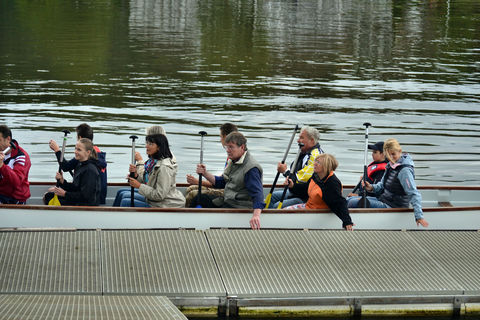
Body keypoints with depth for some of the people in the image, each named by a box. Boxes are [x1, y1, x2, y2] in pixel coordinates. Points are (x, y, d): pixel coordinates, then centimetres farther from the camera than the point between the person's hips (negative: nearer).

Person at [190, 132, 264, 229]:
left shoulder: (251, 168, -22)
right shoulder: (233, 161, 9)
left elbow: (257, 193, -32)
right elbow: (220, 183, 17)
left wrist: (256, 215, -48)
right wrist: (205, 173, 0)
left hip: (240, 208, -10)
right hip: (227, 202, 10)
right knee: (200, 198, 12)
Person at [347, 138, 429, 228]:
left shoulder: (404, 171, -21)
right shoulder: (390, 165, 7)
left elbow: (414, 194, -25)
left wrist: (419, 216, -32)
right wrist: (372, 188, -3)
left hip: (392, 206, -9)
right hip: (383, 199, 9)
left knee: (353, 203, -19)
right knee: (349, 200, 10)